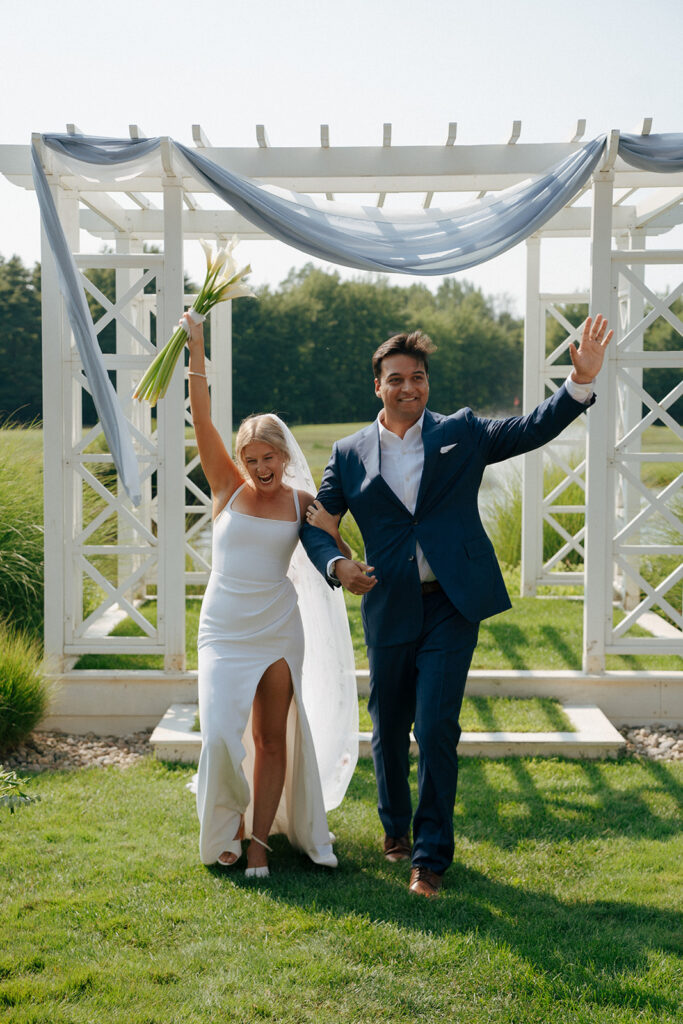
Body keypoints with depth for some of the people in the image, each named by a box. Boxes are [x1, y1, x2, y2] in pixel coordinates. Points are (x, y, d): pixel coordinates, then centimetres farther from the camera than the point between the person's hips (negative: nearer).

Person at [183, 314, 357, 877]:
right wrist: (197, 352, -13)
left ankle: (261, 835, 17)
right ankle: (226, 826, 18)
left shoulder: (302, 503, 4)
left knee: (272, 737, 4)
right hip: (224, 631, -1)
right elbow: (202, 421, -7)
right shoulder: (228, 489, 0)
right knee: (221, 733, -7)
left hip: (279, 629, 1)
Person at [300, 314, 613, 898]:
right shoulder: (350, 455, 6)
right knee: (389, 728, 13)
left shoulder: (461, 433, 5)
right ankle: (395, 827, 38)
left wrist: (582, 382, -13)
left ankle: (431, 855, 6)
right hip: (390, 610, 2)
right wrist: (336, 564, -10)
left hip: (452, 607, -1)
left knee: (437, 728, -7)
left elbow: (531, 431, 0)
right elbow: (315, 522, 10)